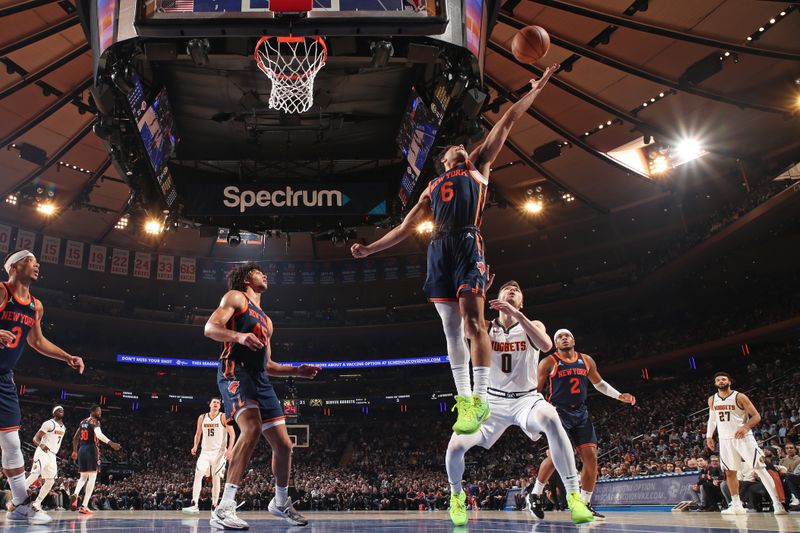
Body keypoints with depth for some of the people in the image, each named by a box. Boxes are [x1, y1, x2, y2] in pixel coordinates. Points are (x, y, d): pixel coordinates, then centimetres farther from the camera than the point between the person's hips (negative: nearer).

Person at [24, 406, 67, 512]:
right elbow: (35, 438, -11)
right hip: (43, 452, -8)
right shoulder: (48, 423, -8)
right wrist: (41, 445, -32)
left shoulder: (63, 427, 15)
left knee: (50, 482, 6)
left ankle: (37, 503, 15)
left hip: (52, 455, 8)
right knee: (34, 475, -24)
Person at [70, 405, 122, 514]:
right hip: (91, 449, -7)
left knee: (83, 477, 18)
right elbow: (98, 434, -25)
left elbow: (75, 438, 24)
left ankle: (75, 494, -11)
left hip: (81, 450, 7)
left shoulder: (82, 422, 18)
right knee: (92, 478, -2)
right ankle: (84, 506, -7)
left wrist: (75, 451, 36)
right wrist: (111, 443, -36)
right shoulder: (95, 421, -6)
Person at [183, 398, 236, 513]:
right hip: (205, 452, 3)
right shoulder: (202, 418, 7)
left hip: (219, 452, -3)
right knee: (198, 475, -13)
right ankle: (194, 505, -17)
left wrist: (229, 449, -17)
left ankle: (214, 506, 6)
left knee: (215, 478, -1)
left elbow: (232, 434, -8)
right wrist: (195, 446, 0)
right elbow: (198, 434, 16)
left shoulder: (224, 417, -5)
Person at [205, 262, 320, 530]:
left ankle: (281, 502, 30)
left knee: (283, 445, 7)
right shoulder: (235, 297, 8)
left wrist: (297, 371, 20)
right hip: (235, 371, -8)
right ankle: (224, 508, -30)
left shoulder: (265, 319, 30)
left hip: (261, 379, 8)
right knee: (252, 429, -32)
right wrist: (239, 336, -27)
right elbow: (210, 327, -8)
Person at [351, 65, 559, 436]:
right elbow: (405, 228, 29)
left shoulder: (478, 165, 22)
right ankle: (464, 398, 6)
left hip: (467, 244, -4)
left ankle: (480, 399, -15)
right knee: (451, 327, 1)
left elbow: (507, 123, 21)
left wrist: (535, 89, 20)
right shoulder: (432, 188, 30)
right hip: (438, 250, 4)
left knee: (473, 321, -15)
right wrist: (370, 249, 25)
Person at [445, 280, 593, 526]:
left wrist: (517, 314, -33)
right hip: (494, 400, 2)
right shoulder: (485, 328, 2)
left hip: (527, 398, -1)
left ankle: (573, 495, -30)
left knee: (551, 419, -37)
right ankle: (456, 496, 14)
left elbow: (546, 345, -24)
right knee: (456, 446, -17)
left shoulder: (532, 326, 0)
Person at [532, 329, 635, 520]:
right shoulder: (549, 363, -2)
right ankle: (534, 495, -3)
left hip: (581, 413, 5)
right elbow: (535, 390, 0)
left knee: (591, 456, -2)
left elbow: (599, 383, 25)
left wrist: (619, 396, 14)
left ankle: (585, 504, 12)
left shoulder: (586, 360, 11)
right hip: (559, 412, -5)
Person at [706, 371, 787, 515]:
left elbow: (756, 416, -9)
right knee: (729, 472, 7)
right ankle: (736, 505, 15)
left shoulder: (739, 397, -8)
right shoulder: (712, 400, 7)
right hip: (725, 440, 5)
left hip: (743, 437, -5)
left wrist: (746, 427, -26)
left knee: (759, 468, -11)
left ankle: (777, 504, -9)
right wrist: (709, 436, 11)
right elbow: (712, 419, 20)